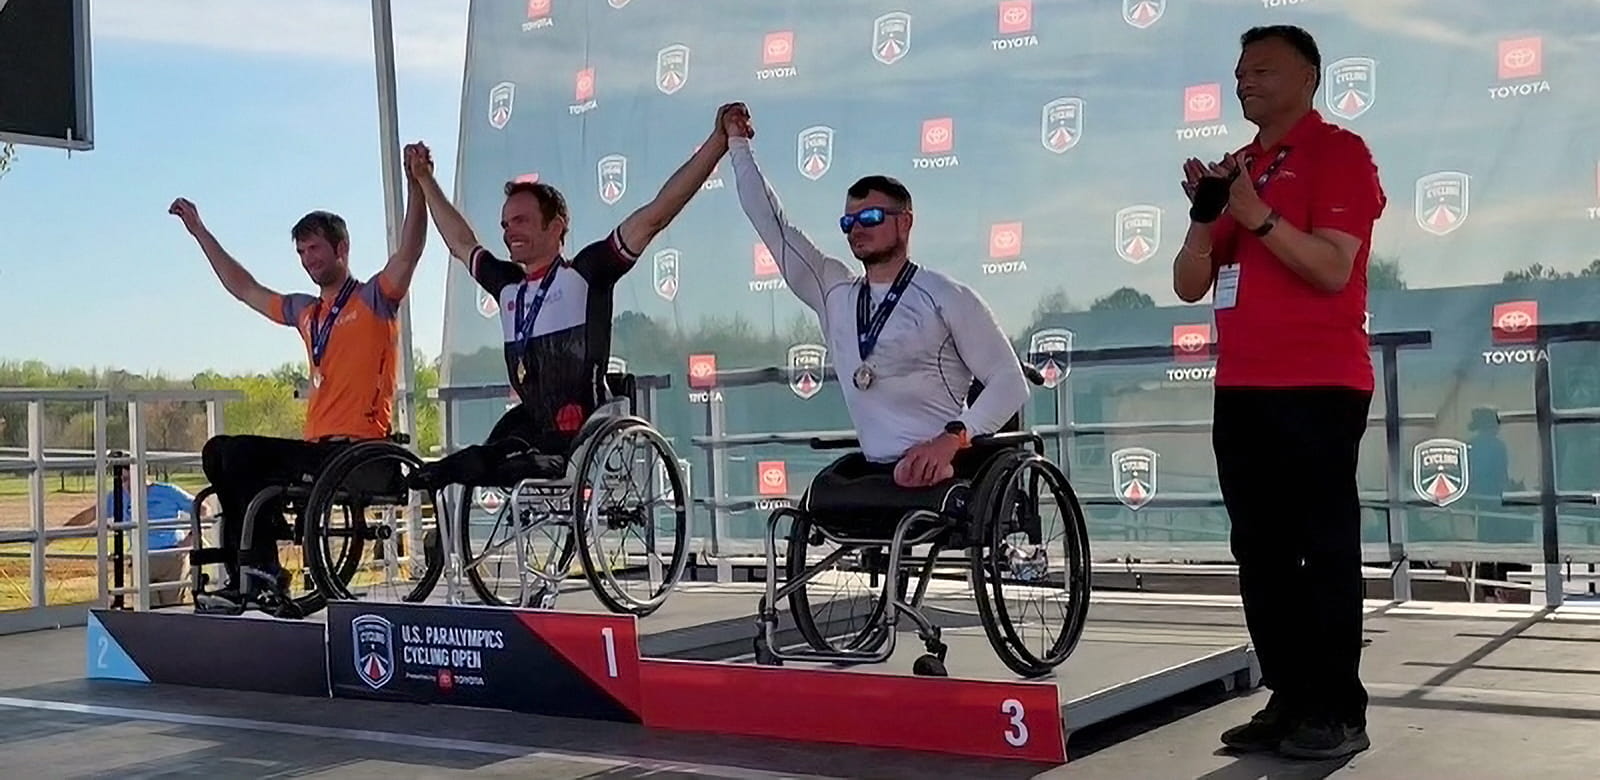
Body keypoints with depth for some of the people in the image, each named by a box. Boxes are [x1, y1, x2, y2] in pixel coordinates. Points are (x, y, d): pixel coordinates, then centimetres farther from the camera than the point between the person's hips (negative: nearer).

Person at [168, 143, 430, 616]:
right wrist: (199, 231, 35)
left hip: (359, 450, -8)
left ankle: (262, 577, -12)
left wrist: (416, 185, -30)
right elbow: (244, 289, 32)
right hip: (316, 446, 8)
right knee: (220, 452, -5)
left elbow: (409, 250, -18)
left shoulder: (374, 300, -1)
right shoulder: (305, 312, 20)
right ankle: (246, 579, -11)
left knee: (241, 459, -20)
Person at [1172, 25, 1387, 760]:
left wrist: (1256, 214, -19)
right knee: (1262, 552, 7)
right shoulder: (1236, 168, 18)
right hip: (1241, 390, 7)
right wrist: (1205, 215, -3)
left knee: (1325, 549, -5)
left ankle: (1338, 711, 1)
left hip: (1318, 388, -7)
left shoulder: (1338, 151, -1)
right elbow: (1190, 286, 13)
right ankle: (1289, 699, 14)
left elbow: (1333, 269, -14)